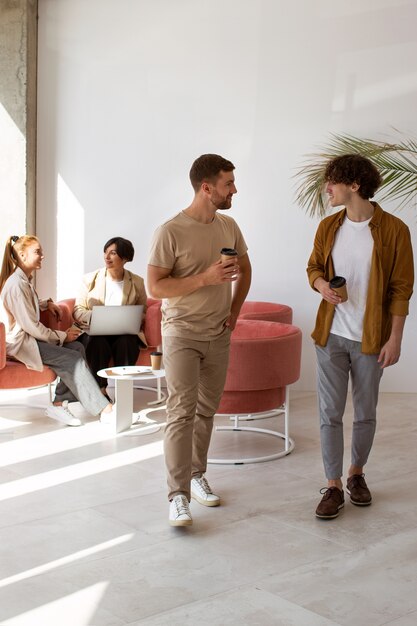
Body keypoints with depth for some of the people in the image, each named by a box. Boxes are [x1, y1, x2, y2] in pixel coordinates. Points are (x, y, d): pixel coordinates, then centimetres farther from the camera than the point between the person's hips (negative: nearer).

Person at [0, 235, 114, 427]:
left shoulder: (25, 279, 11)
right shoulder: (17, 284, -21)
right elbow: (31, 326, -21)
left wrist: (47, 304, 14)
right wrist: (62, 336, -9)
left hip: (28, 337, 10)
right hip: (19, 344, -10)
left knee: (77, 347, -3)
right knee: (74, 359, -17)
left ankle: (60, 403, -7)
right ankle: (104, 409, -17)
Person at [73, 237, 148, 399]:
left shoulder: (137, 283, 8)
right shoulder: (90, 279, 8)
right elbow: (78, 309, 4)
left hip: (125, 333, 0)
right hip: (94, 332, 0)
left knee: (126, 342, -33)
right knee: (98, 343, -33)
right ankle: (100, 389, -21)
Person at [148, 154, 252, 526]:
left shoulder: (229, 226, 5)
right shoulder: (171, 231, -15)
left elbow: (245, 269, 20)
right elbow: (155, 286, -16)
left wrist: (235, 310, 9)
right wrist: (206, 277, -24)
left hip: (219, 336, 6)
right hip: (182, 335, -6)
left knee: (206, 411, 13)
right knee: (182, 412, -10)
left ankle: (196, 476, 27)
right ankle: (179, 495, -8)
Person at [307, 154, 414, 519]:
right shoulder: (328, 227, 3)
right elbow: (314, 266, 15)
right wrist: (321, 284, -9)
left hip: (370, 338, -3)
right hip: (331, 335, 3)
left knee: (365, 414, 11)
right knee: (330, 413, 3)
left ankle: (356, 474, 32)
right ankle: (333, 487, 13)